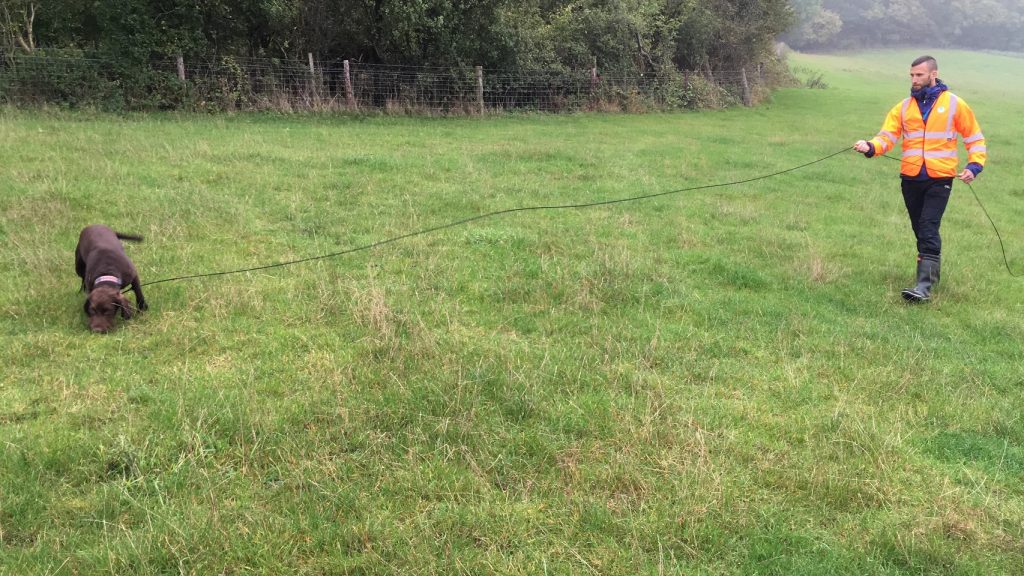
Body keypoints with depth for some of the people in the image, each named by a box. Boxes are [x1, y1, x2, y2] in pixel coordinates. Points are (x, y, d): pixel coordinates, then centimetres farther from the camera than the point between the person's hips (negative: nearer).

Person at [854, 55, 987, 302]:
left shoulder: (954, 104, 2)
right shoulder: (903, 107, 8)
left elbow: (975, 138, 8)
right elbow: (887, 136, -4)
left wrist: (974, 165, -7)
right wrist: (871, 147, -25)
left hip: (939, 179, -4)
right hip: (911, 179, 4)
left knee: (928, 229, -14)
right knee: (920, 229, 13)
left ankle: (925, 285, -18)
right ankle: (932, 271, 32)